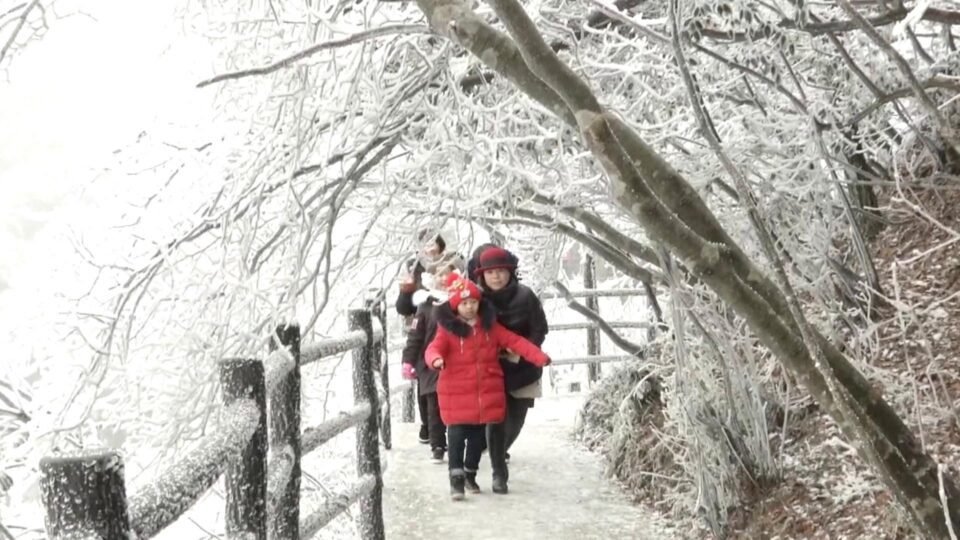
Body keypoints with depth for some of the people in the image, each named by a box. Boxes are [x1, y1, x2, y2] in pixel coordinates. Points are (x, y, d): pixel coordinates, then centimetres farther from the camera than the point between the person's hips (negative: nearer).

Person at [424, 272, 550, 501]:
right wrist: (436, 359, -44)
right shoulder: (448, 328, -6)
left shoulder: (490, 325, 5)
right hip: (457, 392, -4)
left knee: (479, 435, 13)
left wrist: (539, 356, -8)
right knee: (457, 435, -4)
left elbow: (514, 340, 1)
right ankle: (456, 478, 4)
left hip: (487, 391, 4)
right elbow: (434, 347, -19)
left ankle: (470, 474, 29)